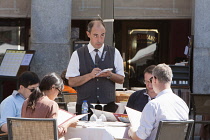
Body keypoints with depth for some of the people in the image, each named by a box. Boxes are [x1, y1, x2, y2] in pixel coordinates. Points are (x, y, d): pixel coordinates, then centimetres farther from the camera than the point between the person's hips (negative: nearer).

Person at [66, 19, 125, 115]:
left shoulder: (114, 53, 9)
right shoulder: (77, 55, 4)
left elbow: (121, 80, 8)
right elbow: (71, 82, -1)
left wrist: (109, 75, -11)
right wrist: (90, 75, -15)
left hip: (108, 105, 1)